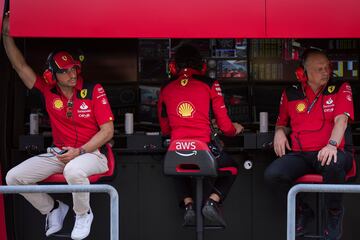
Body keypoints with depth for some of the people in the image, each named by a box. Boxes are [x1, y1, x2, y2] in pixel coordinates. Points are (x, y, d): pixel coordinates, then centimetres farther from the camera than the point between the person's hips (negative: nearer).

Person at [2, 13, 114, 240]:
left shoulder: (94, 91, -8)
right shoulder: (48, 90, 2)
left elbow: (108, 130, -10)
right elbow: (21, 66, 3)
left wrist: (79, 151, -21)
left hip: (90, 153, -5)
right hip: (58, 153, 5)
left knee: (73, 170, -41)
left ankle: (83, 214, -10)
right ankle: (53, 208, 14)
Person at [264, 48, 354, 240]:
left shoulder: (340, 88, 7)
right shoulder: (291, 93, 14)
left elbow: (341, 119, -8)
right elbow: (281, 122, 30)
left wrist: (332, 144, -27)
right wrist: (279, 131, 5)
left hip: (327, 153, -3)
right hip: (299, 155, 3)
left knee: (333, 166, -41)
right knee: (272, 174, -26)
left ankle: (334, 213, -9)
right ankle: (303, 211, 5)